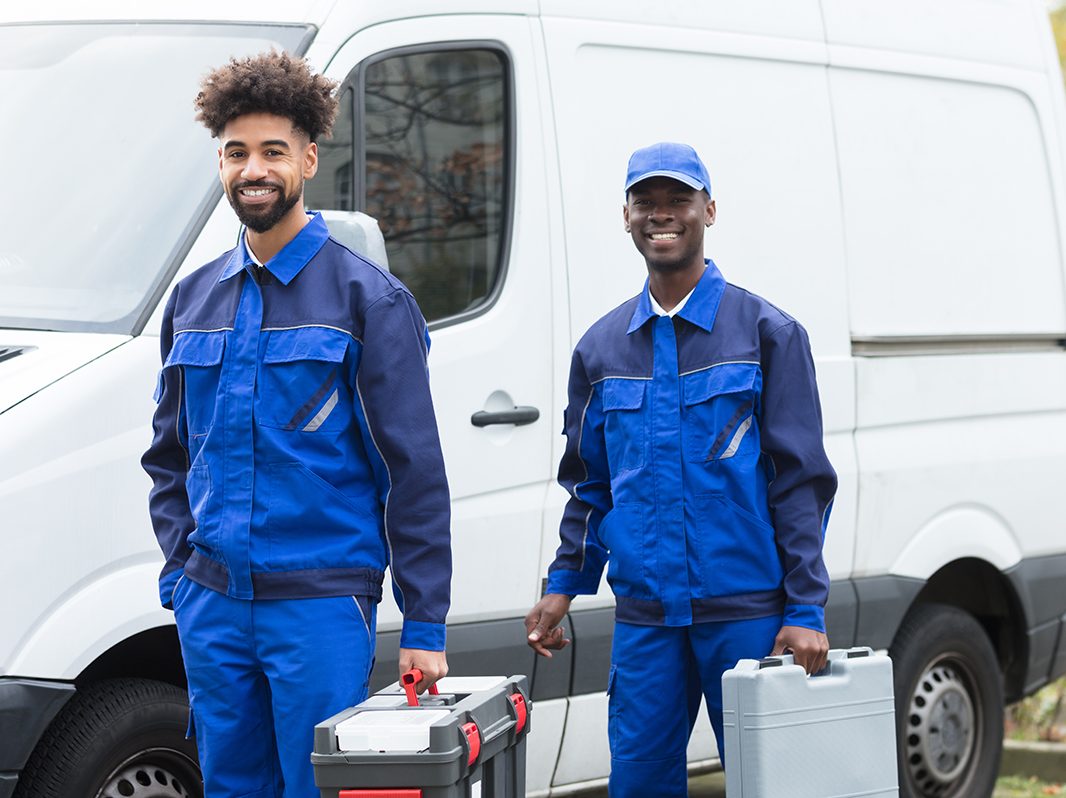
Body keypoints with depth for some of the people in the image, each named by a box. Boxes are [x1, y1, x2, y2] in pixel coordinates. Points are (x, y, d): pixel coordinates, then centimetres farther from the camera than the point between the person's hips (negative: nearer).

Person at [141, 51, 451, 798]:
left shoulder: (370, 299, -3)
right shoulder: (194, 300, 12)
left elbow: (415, 471, -6)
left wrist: (424, 628, -10)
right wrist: (181, 567, 8)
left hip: (321, 604, -5)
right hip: (211, 609, 5)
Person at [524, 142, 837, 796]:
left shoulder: (768, 332, 1)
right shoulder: (601, 349, 13)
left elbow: (801, 480, -3)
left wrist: (807, 609, -9)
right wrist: (563, 586, 9)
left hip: (748, 613, -3)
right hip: (644, 619, 3)